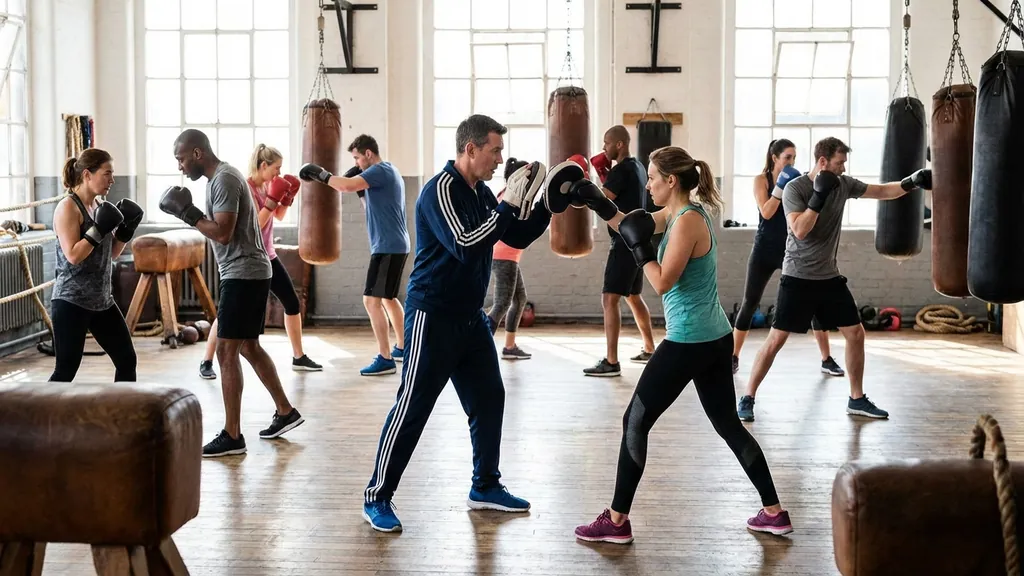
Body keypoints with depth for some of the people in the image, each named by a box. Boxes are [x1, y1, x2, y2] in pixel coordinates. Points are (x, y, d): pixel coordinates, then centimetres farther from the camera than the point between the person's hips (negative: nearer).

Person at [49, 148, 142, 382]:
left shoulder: (100, 205, 11)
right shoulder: (67, 207, -12)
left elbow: (111, 253, 17)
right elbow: (73, 255, -21)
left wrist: (126, 230, 2)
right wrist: (99, 229, -20)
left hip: (102, 301, 8)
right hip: (71, 302, -8)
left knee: (127, 360, 9)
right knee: (66, 371, -6)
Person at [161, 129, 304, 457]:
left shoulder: (223, 180, -17)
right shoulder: (222, 176, 16)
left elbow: (223, 233, -23)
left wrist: (188, 213, -15)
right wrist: (191, 213, 12)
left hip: (243, 274, -11)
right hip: (247, 272, 11)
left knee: (227, 352, -8)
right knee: (248, 347, 17)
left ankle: (232, 436, -4)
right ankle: (285, 412, 25)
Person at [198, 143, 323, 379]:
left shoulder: (267, 185, 6)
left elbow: (279, 216, 18)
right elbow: (257, 223, -24)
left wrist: (288, 197, 3)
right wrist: (273, 198, -24)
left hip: (267, 257, 8)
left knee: (292, 303, 8)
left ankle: (299, 358, 18)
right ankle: (206, 362, 6)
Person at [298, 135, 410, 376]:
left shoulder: (380, 170, -14)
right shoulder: (386, 173, 18)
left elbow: (347, 186, -28)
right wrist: (362, 191, 10)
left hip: (388, 247, -11)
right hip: (394, 246, 11)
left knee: (372, 300, -13)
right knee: (388, 298, 22)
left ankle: (385, 359, -14)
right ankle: (402, 347, 33)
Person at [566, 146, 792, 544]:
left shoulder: (687, 221, -18)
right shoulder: (678, 213, 9)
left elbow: (662, 283, -20)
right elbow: (630, 226, 20)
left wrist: (640, 246, -11)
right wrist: (594, 201, 11)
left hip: (688, 342, -10)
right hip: (715, 338, 10)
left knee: (635, 422, 0)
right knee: (728, 424, 17)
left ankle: (616, 522, 7)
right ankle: (774, 513, 22)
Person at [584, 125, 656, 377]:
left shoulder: (622, 170, -17)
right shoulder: (637, 167, 13)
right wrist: (603, 173, 13)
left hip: (625, 242, -11)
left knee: (609, 298, -12)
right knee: (633, 296, 22)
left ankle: (611, 362, -15)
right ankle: (650, 350, 31)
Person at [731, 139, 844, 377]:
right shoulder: (761, 180, -3)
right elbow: (766, 212, -16)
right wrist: (781, 186, -18)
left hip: (792, 249, 2)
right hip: (765, 249, -2)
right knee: (749, 303, 2)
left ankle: (827, 360, 5)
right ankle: (734, 358, 12)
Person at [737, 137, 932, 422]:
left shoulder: (843, 184, 2)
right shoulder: (795, 188, -15)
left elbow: (882, 191, 9)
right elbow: (799, 230, -26)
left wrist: (912, 182, -4)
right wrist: (819, 196, -27)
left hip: (829, 276, 6)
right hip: (798, 277, -6)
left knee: (855, 333, 7)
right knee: (777, 338, -7)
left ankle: (857, 399, 20)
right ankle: (747, 399, 3)